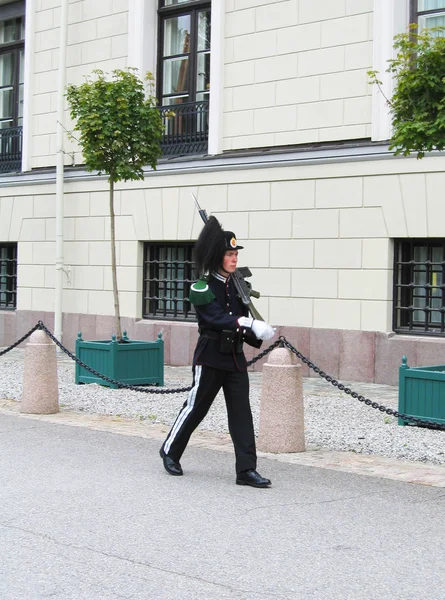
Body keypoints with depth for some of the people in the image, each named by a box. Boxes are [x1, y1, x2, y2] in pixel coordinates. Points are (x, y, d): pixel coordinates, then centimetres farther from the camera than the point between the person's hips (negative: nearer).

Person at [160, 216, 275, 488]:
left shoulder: (237, 284, 9)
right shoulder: (203, 287, -11)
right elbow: (217, 318, -26)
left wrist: (257, 335, -4)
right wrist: (251, 324, -38)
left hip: (236, 356, 6)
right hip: (211, 356, -5)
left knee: (241, 412, 0)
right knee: (196, 407, 6)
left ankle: (247, 470, 0)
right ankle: (170, 451, 28)